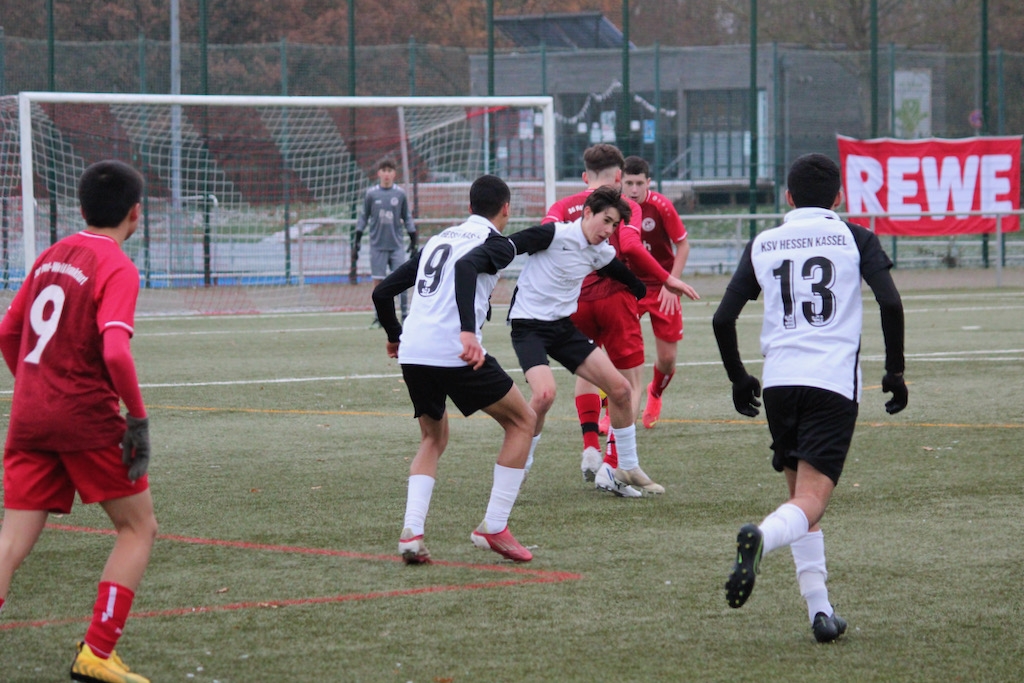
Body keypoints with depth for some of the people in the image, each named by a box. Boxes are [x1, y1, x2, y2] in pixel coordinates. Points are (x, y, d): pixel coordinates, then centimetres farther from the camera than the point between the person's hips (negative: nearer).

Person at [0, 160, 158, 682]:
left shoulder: (51, 256, 12)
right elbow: (115, 352, -23)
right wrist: (138, 417, -14)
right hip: (88, 420, -6)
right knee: (138, 527, 10)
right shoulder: (117, 268, -10)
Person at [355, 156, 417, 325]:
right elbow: (363, 218, 8)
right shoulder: (371, 194, 2)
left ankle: (405, 315, 2)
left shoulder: (400, 194, 3)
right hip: (377, 245, 0)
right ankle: (379, 317, 9)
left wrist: (413, 241, 8)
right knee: (378, 281, 1)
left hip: (397, 245, 0)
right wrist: (356, 242, 5)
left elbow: (407, 218, 10)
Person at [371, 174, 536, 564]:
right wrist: (468, 331, -31)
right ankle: (493, 527, 4)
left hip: (413, 352, 7)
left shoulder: (439, 239, 25)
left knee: (433, 438, 25)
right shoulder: (495, 242, 5)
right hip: (454, 352, -7)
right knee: (522, 421, 11)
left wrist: (395, 336, 43)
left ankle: (411, 532, 4)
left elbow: (382, 292, 26)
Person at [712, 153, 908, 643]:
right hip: (835, 382, -3)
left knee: (801, 496, 16)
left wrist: (738, 379, 22)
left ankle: (820, 612, 8)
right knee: (810, 501, -8)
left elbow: (723, 318, 9)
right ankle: (760, 539, -41)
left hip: (778, 382, 3)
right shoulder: (854, 238, 7)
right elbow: (890, 303, -5)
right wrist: (895, 370, 5)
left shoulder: (762, 245, 13)